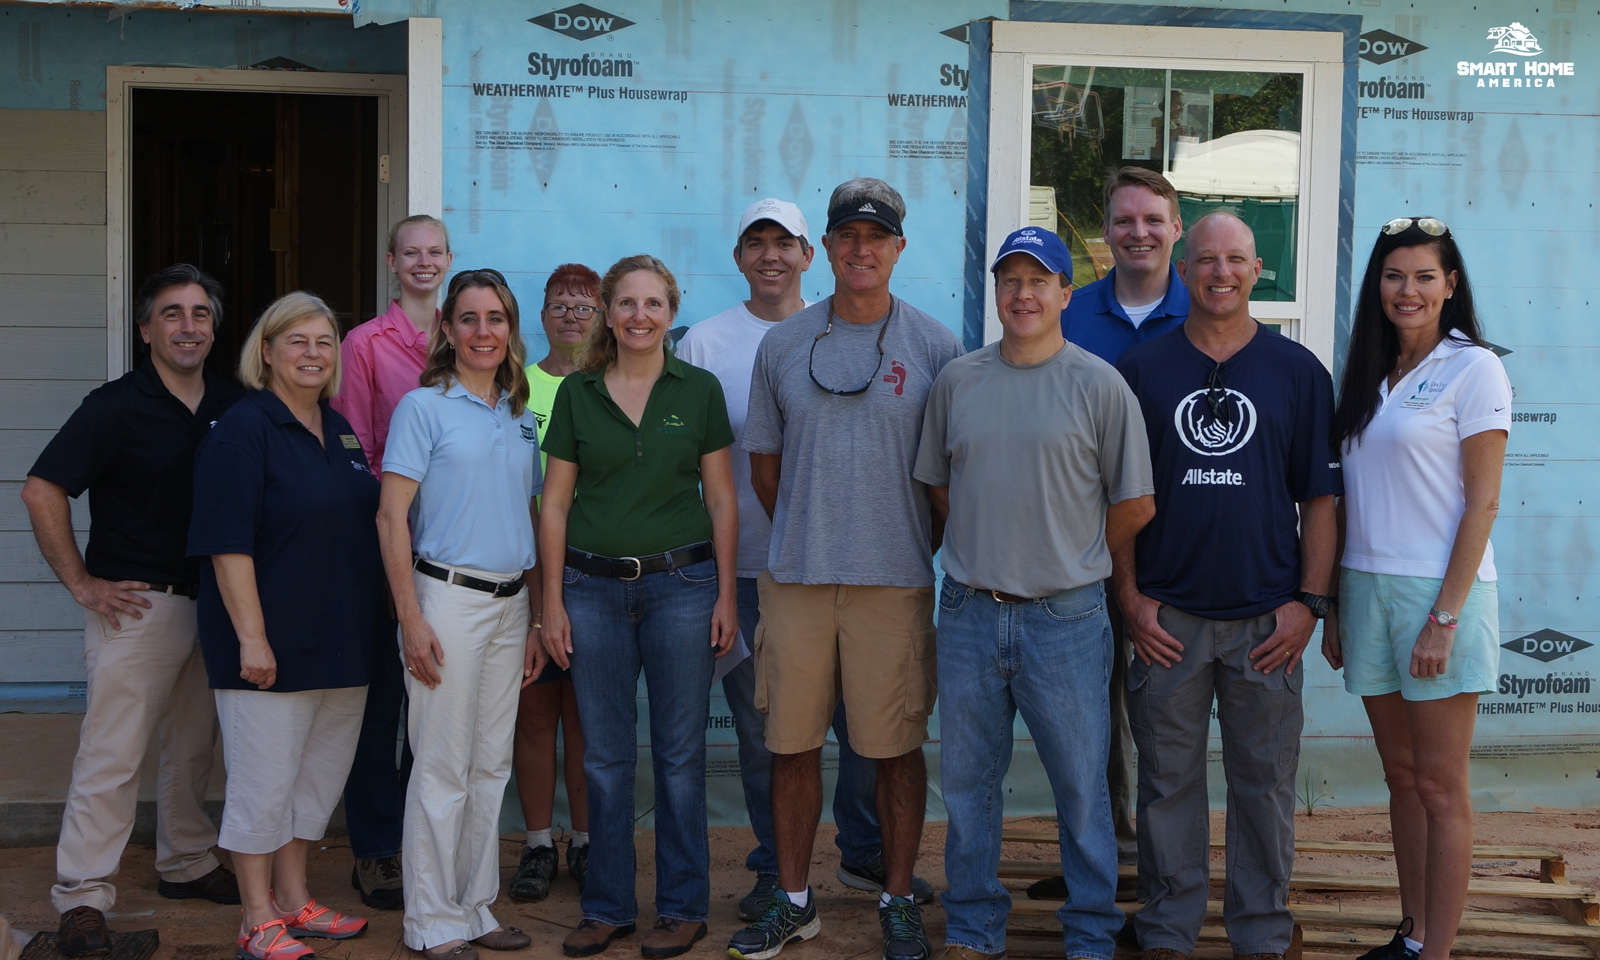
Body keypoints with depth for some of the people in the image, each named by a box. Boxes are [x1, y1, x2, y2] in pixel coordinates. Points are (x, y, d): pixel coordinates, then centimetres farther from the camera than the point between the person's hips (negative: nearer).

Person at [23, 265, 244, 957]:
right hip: (136, 604, -6)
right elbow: (41, 491, -12)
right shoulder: (116, 407, -9)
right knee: (112, 752, -5)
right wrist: (82, 583, -12)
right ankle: (82, 898, 0)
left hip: (213, 604, 6)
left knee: (194, 746, 16)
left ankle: (187, 865, 31)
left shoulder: (233, 408, 7)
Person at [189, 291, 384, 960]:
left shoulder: (340, 430, 13)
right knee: (264, 780, -1)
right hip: (272, 643, -8)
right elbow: (227, 545, -17)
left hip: (340, 641, 8)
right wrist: (251, 636, -21)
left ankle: (293, 900, 27)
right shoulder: (242, 430, -11)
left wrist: (372, 623, 19)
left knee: (319, 776, 15)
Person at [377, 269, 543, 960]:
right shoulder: (424, 406, -5)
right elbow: (391, 517, -10)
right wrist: (411, 619, -15)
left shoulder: (520, 416, 12)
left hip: (511, 604, 6)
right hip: (448, 597, -6)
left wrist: (537, 617, 13)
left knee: (492, 765, 11)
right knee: (443, 767, -2)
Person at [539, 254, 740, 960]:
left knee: (679, 752, 4)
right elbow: (556, 503, 5)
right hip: (593, 588, 1)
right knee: (605, 755, 7)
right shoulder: (576, 393, 4)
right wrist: (552, 602, 1)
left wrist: (726, 594, -2)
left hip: (680, 583, -1)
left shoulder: (698, 391, 2)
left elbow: (722, 499, 4)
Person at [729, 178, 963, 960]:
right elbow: (764, 461, 14)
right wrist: (806, 539, 12)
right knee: (791, 744, 7)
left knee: (896, 747, 4)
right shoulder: (782, 345, 7)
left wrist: (917, 545, 3)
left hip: (895, 581, -2)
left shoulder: (936, 347, 0)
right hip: (795, 577, 2)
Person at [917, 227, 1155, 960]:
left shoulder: (1099, 385, -4)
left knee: (1081, 784, 4)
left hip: (1065, 618, -3)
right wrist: (990, 546, 10)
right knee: (968, 781, 12)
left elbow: (1135, 504, -1)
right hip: (969, 614, 3)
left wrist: (1071, 560, 6)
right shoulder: (957, 380, 6)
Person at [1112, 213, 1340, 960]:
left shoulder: (1298, 371, 5)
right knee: (1168, 781, 7)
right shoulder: (1141, 369, 6)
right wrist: (1131, 597, -1)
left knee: (1264, 782, 6)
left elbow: (1320, 499, 5)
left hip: (1266, 618, 0)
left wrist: (1309, 602, -3)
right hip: (1167, 617, 0)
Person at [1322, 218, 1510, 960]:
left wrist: (1445, 616, -16)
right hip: (1367, 590, 6)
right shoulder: (1369, 375, 13)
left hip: (1437, 593, -6)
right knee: (1401, 778, 12)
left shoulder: (1472, 369, -6)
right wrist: (1334, 608, 12)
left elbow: (1482, 502, -11)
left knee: (1439, 787, -1)